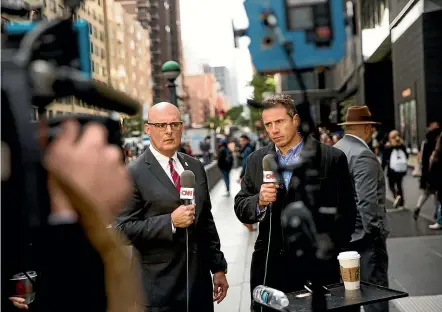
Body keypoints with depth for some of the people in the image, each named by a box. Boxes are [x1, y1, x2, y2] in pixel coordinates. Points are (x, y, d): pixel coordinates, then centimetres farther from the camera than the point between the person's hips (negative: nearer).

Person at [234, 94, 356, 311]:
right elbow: (240, 208, 6)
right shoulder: (256, 160, 7)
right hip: (269, 268, 3)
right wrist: (259, 201, -14)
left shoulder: (332, 158, -4)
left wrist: (332, 256, -6)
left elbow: (345, 213, -3)